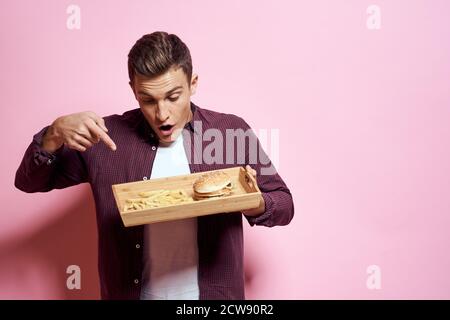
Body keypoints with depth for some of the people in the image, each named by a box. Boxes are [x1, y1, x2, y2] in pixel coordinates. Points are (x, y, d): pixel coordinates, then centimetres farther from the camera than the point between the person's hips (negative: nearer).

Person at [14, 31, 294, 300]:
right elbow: (29, 182, 0)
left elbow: (284, 205, -3)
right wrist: (56, 134, -20)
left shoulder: (232, 131, -11)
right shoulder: (107, 136, -8)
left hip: (214, 293, 0)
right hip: (130, 293, 1)